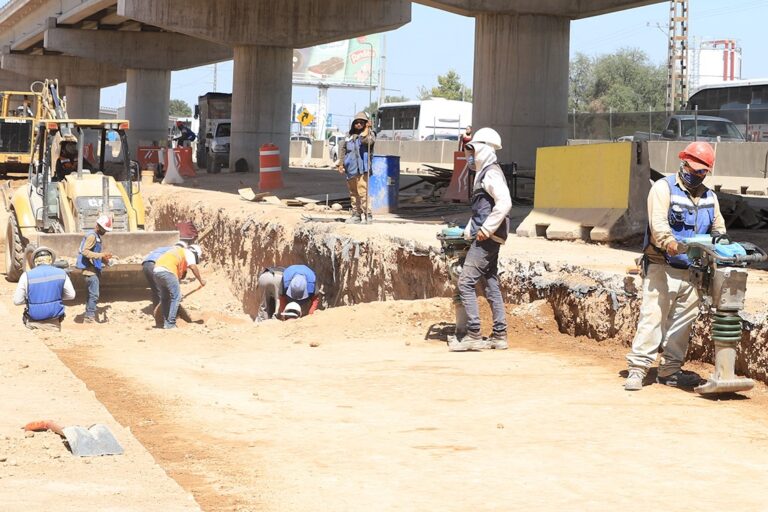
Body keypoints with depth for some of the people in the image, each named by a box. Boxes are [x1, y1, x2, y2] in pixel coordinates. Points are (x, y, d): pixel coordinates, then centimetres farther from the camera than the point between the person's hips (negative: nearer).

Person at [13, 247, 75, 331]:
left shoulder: (27, 276, -11)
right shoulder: (61, 274, -6)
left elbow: (17, 301, -6)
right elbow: (71, 295, 5)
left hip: (34, 323, -1)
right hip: (53, 324, 1)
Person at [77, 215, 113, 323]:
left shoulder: (97, 237, 18)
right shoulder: (92, 236, -12)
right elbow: (85, 251, -22)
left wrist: (103, 258, 8)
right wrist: (101, 255, -26)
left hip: (94, 270, 10)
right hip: (90, 270, -10)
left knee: (92, 294, 11)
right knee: (94, 294, -12)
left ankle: (88, 318, 15)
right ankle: (90, 317, -12)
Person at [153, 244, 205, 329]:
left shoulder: (178, 251, 37)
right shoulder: (189, 253, 13)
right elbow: (193, 267, -6)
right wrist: (201, 280, 3)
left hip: (156, 270, 8)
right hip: (167, 271, -8)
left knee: (164, 297, 20)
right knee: (176, 296, -2)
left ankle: (166, 322, 20)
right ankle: (170, 324, -5)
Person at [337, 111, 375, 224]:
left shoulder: (369, 133, 1)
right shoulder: (350, 135, 16)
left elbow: (366, 141, -23)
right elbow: (343, 149, 20)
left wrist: (367, 128, -13)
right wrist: (341, 163, 13)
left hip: (362, 168, -6)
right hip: (350, 168, 6)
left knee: (362, 192, -14)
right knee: (353, 193, 11)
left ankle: (367, 215, -12)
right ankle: (356, 214, 19)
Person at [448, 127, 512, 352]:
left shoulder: (491, 174, -13)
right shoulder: (483, 174, 18)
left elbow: (504, 203, -24)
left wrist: (486, 229, -22)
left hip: (487, 239, -10)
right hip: (488, 239, 10)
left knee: (466, 282, -10)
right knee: (492, 285, 11)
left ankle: (473, 335, -9)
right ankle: (499, 336, 15)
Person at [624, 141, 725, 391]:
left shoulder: (709, 197, 17)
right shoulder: (664, 188, -4)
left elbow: (718, 229, 18)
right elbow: (658, 222, -19)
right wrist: (669, 243, -40)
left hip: (692, 271, 6)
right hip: (662, 267, -6)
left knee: (683, 320, 7)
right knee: (653, 316, -11)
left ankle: (670, 370, 16)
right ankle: (637, 369, -10)